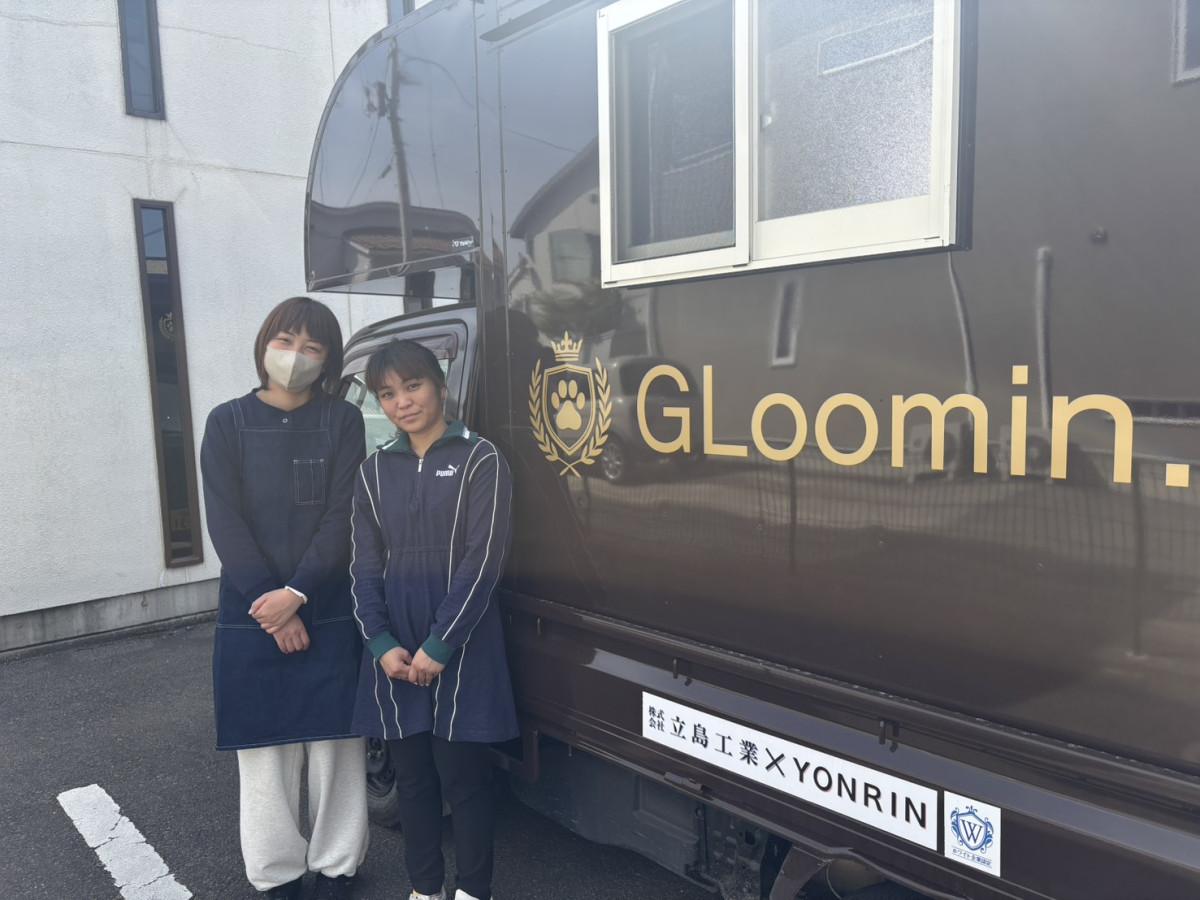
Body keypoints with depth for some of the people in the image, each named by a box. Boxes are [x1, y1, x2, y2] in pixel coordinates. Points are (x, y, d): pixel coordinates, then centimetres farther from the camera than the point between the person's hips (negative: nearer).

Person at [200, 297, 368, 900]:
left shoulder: (342, 421, 1)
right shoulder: (228, 422, 3)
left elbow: (341, 518, -5)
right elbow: (225, 522, -4)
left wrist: (296, 594, -15)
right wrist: (270, 605, -12)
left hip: (330, 612, 0)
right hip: (251, 612, 1)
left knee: (334, 746, 6)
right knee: (265, 752, 7)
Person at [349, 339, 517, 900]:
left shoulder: (479, 458, -4)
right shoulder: (375, 470, 9)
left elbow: (483, 560, -10)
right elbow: (365, 565, 6)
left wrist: (438, 646, -14)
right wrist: (383, 644, -8)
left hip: (461, 644, -4)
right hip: (394, 647, 4)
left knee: (462, 774, 3)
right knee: (411, 774, 12)